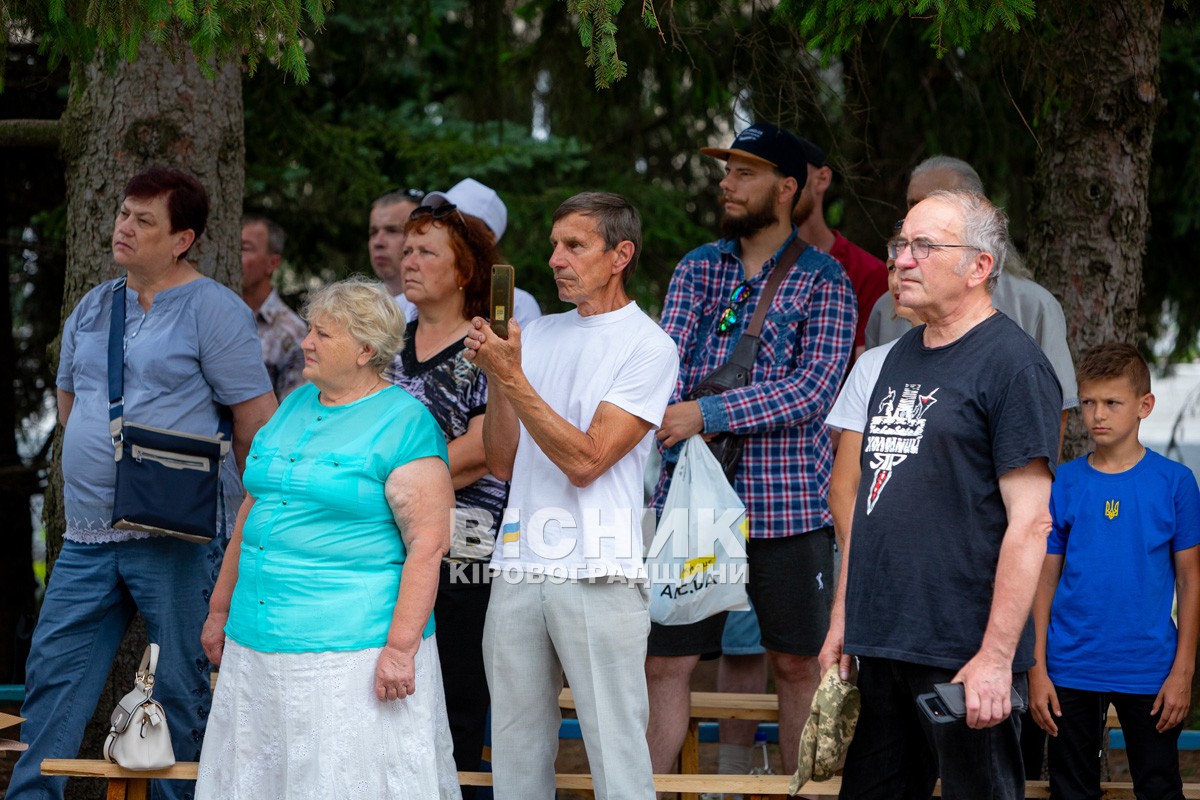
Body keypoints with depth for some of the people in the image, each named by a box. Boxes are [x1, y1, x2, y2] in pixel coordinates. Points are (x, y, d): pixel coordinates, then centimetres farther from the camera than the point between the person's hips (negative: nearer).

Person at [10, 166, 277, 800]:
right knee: (52, 675, 4)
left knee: (182, 690, 0)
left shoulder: (213, 310, -6)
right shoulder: (92, 308, 15)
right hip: (88, 535, 6)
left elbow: (259, 420, -7)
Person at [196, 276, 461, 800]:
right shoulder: (296, 405, 14)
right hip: (257, 644, 8)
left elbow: (428, 543, -15)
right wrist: (221, 609, 20)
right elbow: (253, 510, 21)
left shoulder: (404, 424, -9)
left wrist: (401, 647, -22)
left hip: (351, 653, -8)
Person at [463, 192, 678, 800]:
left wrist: (511, 378, -15)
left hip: (598, 575, -6)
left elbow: (585, 461, -14)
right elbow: (503, 462, 11)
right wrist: (495, 375, -3)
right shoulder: (537, 335, 14)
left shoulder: (648, 347, -5)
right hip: (518, 568, 6)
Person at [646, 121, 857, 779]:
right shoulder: (697, 269, 12)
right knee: (665, 661, 1)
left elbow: (814, 387, -12)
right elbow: (666, 357, -1)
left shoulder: (823, 280, 0)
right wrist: (671, 427, -23)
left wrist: (708, 414, -18)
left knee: (796, 663, 7)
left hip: (786, 502, -3)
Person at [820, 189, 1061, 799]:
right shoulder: (903, 355, 16)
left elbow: (1030, 520, -14)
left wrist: (995, 657, -18)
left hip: (962, 656, -8)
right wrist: (841, 617, 17)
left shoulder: (1013, 364, -9)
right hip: (878, 646, 8)